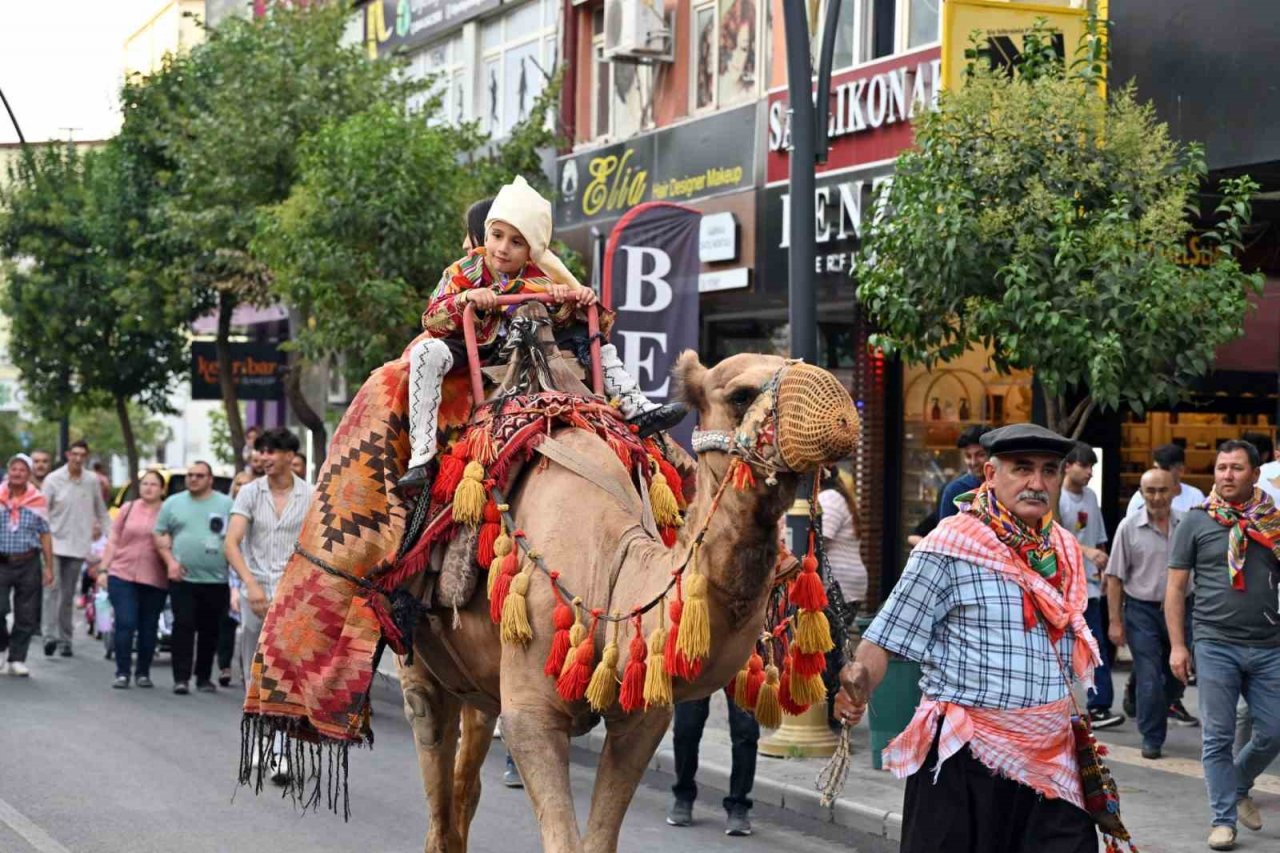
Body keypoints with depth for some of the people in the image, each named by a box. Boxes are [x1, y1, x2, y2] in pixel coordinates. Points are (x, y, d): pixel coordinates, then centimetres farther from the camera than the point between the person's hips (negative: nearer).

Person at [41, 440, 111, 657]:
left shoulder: (93, 481, 4)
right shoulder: (53, 480, -3)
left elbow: (101, 511, 13)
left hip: (78, 545, 3)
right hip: (55, 542, -2)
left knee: (68, 595, 8)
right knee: (52, 588, -16)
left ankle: (65, 639, 14)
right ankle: (50, 635, -22)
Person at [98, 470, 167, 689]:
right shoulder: (128, 509, 8)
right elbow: (113, 541, 10)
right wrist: (103, 569, 5)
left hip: (155, 580, 0)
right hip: (123, 575, 0)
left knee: (148, 628, 6)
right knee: (125, 624, -5)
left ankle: (143, 673, 17)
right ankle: (122, 672, 0)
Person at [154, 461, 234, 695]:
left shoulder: (226, 504, 6)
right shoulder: (173, 503, 10)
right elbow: (161, 535, 10)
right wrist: (170, 561, -5)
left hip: (216, 579, 0)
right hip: (183, 578, 0)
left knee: (210, 630, 6)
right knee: (183, 626, -7)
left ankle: (204, 677, 17)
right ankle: (181, 678, -7)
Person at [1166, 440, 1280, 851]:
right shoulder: (1197, 521, 2)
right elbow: (1176, 586, 3)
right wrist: (1177, 645, -3)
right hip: (1216, 644, -2)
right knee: (1218, 738, 0)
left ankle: (1238, 787, 31)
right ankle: (1224, 819, 9)